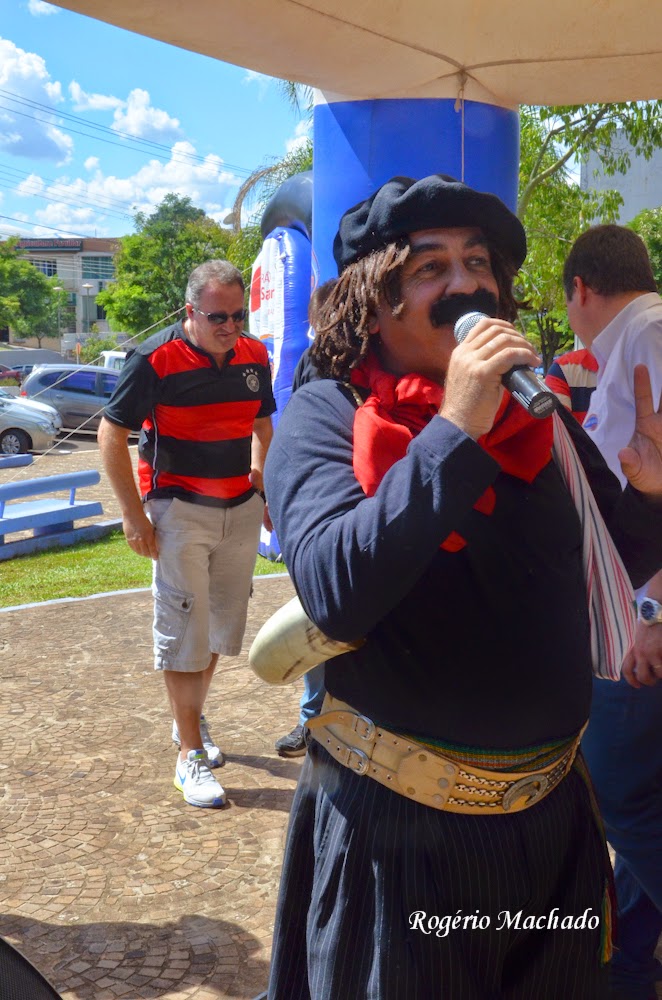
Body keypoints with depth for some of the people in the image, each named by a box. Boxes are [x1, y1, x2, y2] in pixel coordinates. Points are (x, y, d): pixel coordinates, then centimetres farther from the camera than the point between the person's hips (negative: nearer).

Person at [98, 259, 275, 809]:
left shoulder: (254, 356, 1)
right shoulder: (155, 359, -15)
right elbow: (112, 435, -9)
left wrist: (267, 494, 12)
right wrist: (134, 514, -11)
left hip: (241, 509, 5)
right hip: (178, 510, -5)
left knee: (223, 623, 14)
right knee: (184, 629, -1)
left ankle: (192, 718, 35)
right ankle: (190, 753, 7)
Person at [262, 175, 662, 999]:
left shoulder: (535, 408, 3)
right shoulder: (326, 415, -10)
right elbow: (335, 592, -27)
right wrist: (453, 431, -30)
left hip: (553, 810, 5)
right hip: (396, 821, -4)